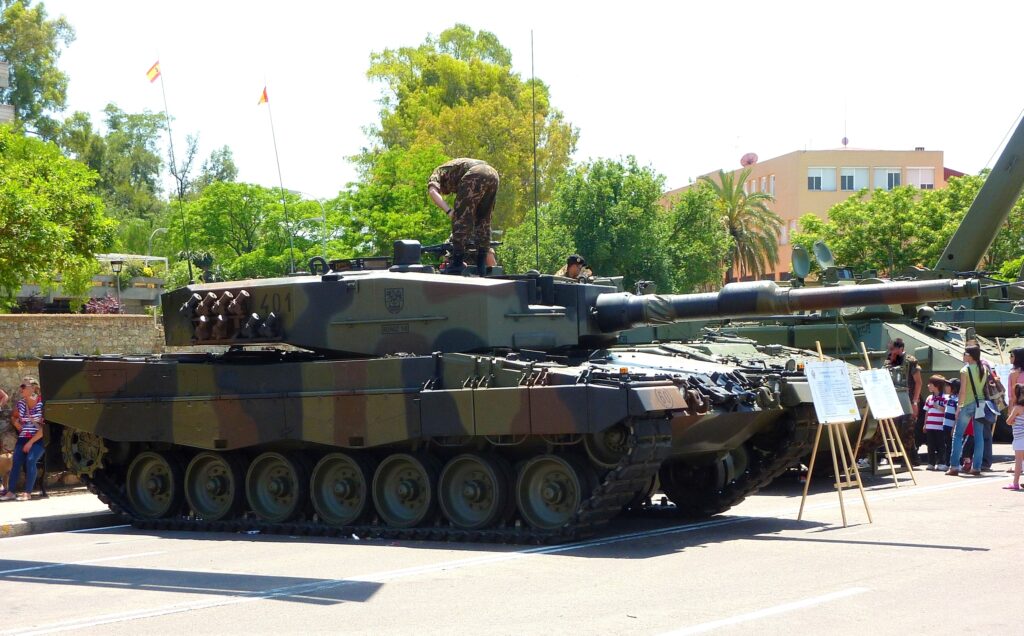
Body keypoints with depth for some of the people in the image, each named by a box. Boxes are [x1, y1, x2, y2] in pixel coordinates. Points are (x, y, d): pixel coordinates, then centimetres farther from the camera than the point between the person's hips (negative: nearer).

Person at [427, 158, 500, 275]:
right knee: (483, 221, 17)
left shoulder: (437, 173, 25)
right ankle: (481, 265, 18)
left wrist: (449, 211, -6)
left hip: (475, 175, -7)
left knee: (461, 219, 1)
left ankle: (457, 264, -1)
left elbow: (433, 192, -2)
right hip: (493, 174, 7)